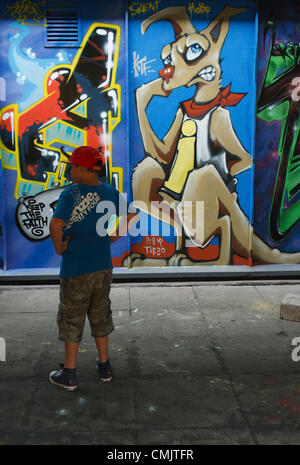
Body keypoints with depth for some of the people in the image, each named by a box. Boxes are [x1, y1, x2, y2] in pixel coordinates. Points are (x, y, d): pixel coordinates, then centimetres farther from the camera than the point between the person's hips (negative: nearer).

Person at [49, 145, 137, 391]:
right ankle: (104, 367, 30)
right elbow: (132, 217, 8)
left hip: (76, 266, -5)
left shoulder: (71, 193, -16)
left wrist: (59, 248, -12)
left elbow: (56, 225, -29)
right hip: (103, 265, 6)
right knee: (100, 314, 19)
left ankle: (69, 375, 18)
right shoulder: (111, 192, 2)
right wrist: (110, 239, 8)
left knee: (71, 318, 8)